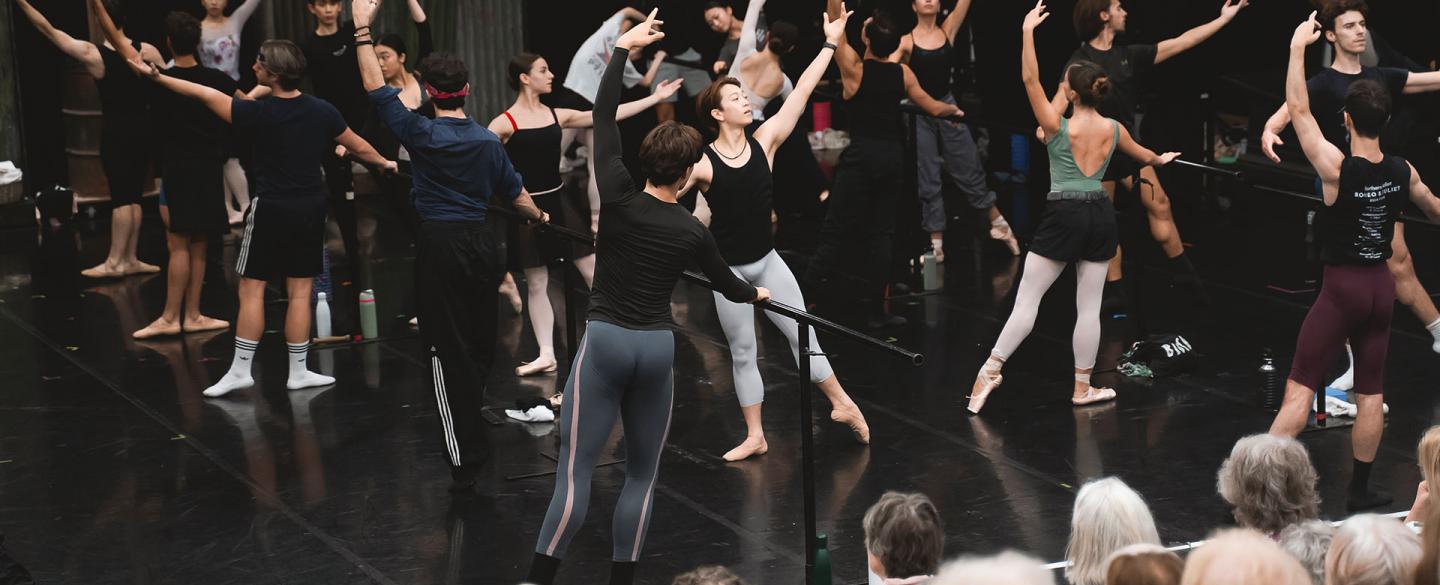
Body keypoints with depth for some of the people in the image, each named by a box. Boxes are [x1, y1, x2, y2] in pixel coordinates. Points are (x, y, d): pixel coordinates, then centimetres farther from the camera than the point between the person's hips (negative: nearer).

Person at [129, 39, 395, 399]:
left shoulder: (259, 114, -16)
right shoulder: (322, 111, -3)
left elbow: (205, 95, -9)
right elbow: (358, 146, 10)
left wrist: (156, 76, 0)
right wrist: (384, 163, 31)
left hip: (271, 210, -4)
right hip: (310, 211, 4)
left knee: (251, 289, 3)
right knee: (300, 292, 8)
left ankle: (240, 370, 4)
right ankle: (298, 372, 12)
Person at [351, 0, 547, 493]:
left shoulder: (422, 134, -11)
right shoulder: (488, 142, 4)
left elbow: (376, 87, -9)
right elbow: (515, 193, 17)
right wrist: (539, 216, 39)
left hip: (440, 249, -5)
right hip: (481, 246, 5)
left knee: (449, 350, -3)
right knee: (481, 344, 17)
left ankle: (465, 461, -7)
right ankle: (470, 428, 37)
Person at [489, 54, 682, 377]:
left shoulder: (558, 116, 5)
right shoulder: (505, 123, -9)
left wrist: (655, 97, 6)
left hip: (559, 202, 4)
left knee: (595, 271, 4)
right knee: (536, 284, 5)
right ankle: (546, 354, 13)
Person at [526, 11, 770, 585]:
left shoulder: (617, 198, -5)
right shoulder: (692, 232, 1)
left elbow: (603, 116, 3)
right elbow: (727, 285, 19)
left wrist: (622, 49, 12)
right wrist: (757, 295, 43)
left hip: (605, 342, -1)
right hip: (657, 349, 1)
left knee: (574, 470, -6)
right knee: (641, 476, 12)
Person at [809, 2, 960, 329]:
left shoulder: (854, 68, -9)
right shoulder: (903, 74, 2)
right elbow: (933, 108, 10)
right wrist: (955, 111, 30)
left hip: (861, 156, -4)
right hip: (892, 156, 4)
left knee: (836, 231, -3)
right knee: (879, 234, 8)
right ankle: (876, 309, 9)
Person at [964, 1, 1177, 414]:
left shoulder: (1057, 127, -10)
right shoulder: (1114, 129, 4)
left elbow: (1029, 80, -13)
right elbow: (1143, 154, 26)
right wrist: (1162, 159, 49)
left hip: (1064, 215, -4)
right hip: (1100, 215, 4)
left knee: (1027, 299, -1)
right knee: (1089, 306, 7)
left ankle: (990, 371, -6)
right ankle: (1083, 388, 13)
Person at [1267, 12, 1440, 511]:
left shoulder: (1336, 168, -18)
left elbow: (1297, 109, -13)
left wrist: (1297, 48, -6)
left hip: (1341, 288, -5)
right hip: (1381, 286, 5)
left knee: (1299, 389, -4)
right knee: (1370, 395, 12)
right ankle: (1360, 490, 19)